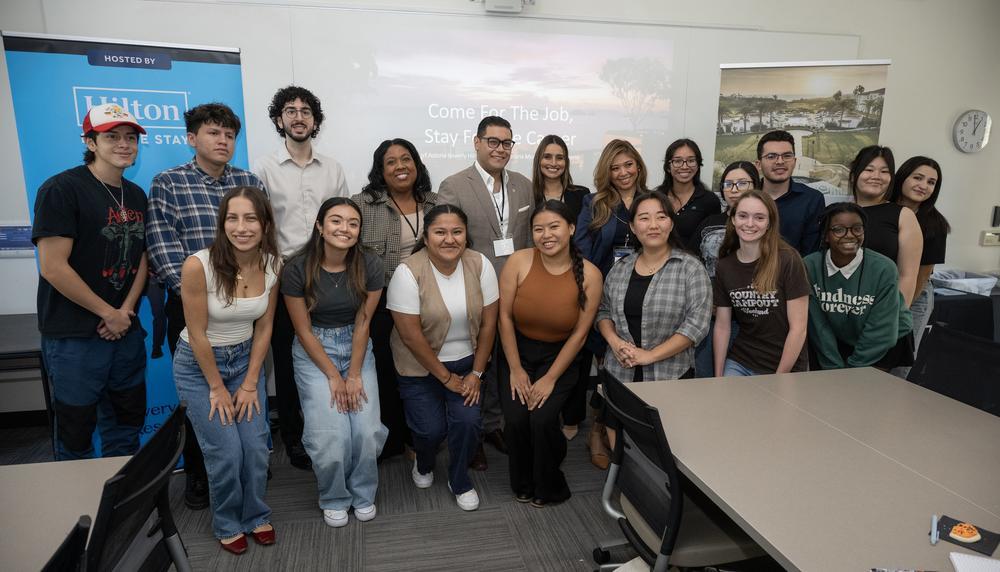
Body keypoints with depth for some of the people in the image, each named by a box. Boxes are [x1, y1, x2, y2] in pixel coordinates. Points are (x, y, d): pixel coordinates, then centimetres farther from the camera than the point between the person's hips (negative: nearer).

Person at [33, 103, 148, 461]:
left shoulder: (136, 196, 9)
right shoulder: (62, 189, -11)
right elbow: (53, 267, -17)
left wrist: (126, 311, -4)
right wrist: (109, 314, -12)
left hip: (126, 332, 6)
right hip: (75, 336, -6)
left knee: (126, 424, 16)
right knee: (75, 434, 8)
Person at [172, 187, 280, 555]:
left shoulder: (273, 265, -12)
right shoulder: (199, 265, -27)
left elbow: (264, 327, -3)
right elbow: (198, 335, -18)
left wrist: (250, 383, -2)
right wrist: (217, 388, -9)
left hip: (245, 358, 4)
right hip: (198, 364, -3)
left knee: (256, 447, 0)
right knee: (226, 452, -4)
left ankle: (256, 516, 28)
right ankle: (227, 524, 24)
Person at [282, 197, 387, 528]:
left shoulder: (370, 267, -11)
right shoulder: (298, 269, -15)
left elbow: (362, 323, -7)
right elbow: (304, 330, -9)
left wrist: (354, 375, -9)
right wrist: (333, 376, -10)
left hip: (358, 348, 2)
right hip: (314, 351, -1)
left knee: (368, 431, -11)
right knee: (330, 436, -13)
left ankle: (363, 494, 19)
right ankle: (334, 499, 17)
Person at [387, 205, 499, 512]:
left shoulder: (480, 265, -11)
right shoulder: (408, 272, -20)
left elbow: (488, 323, -5)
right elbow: (412, 337, -19)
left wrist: (476, 373, -6)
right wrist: (447, 378, -13)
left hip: (465, 361, 2)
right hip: (420, 365, -2)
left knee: (468, 420, -12)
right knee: (431, 429, -9)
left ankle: (459, 481, 18)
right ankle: (423, 464, 30)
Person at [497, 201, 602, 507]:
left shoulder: (589, 274, -14)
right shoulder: (519, 262, -13)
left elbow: (579, 333, -9)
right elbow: (505, 316, -8)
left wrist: (550, 378, -10)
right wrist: (515, 369, -8)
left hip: (560, 356, -1)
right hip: (517, 351, 1)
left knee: (543, 419, -18)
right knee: (516, 419, -15)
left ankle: (548, 487, 13)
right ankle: (523, 485, 17)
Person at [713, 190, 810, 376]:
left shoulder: (788, 261, -13)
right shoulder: (724, 267, -1)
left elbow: (798, 328, -13)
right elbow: (722, 326, 3)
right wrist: (718, 377, 0)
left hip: (786, 368, -3)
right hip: (739, 363, 3)